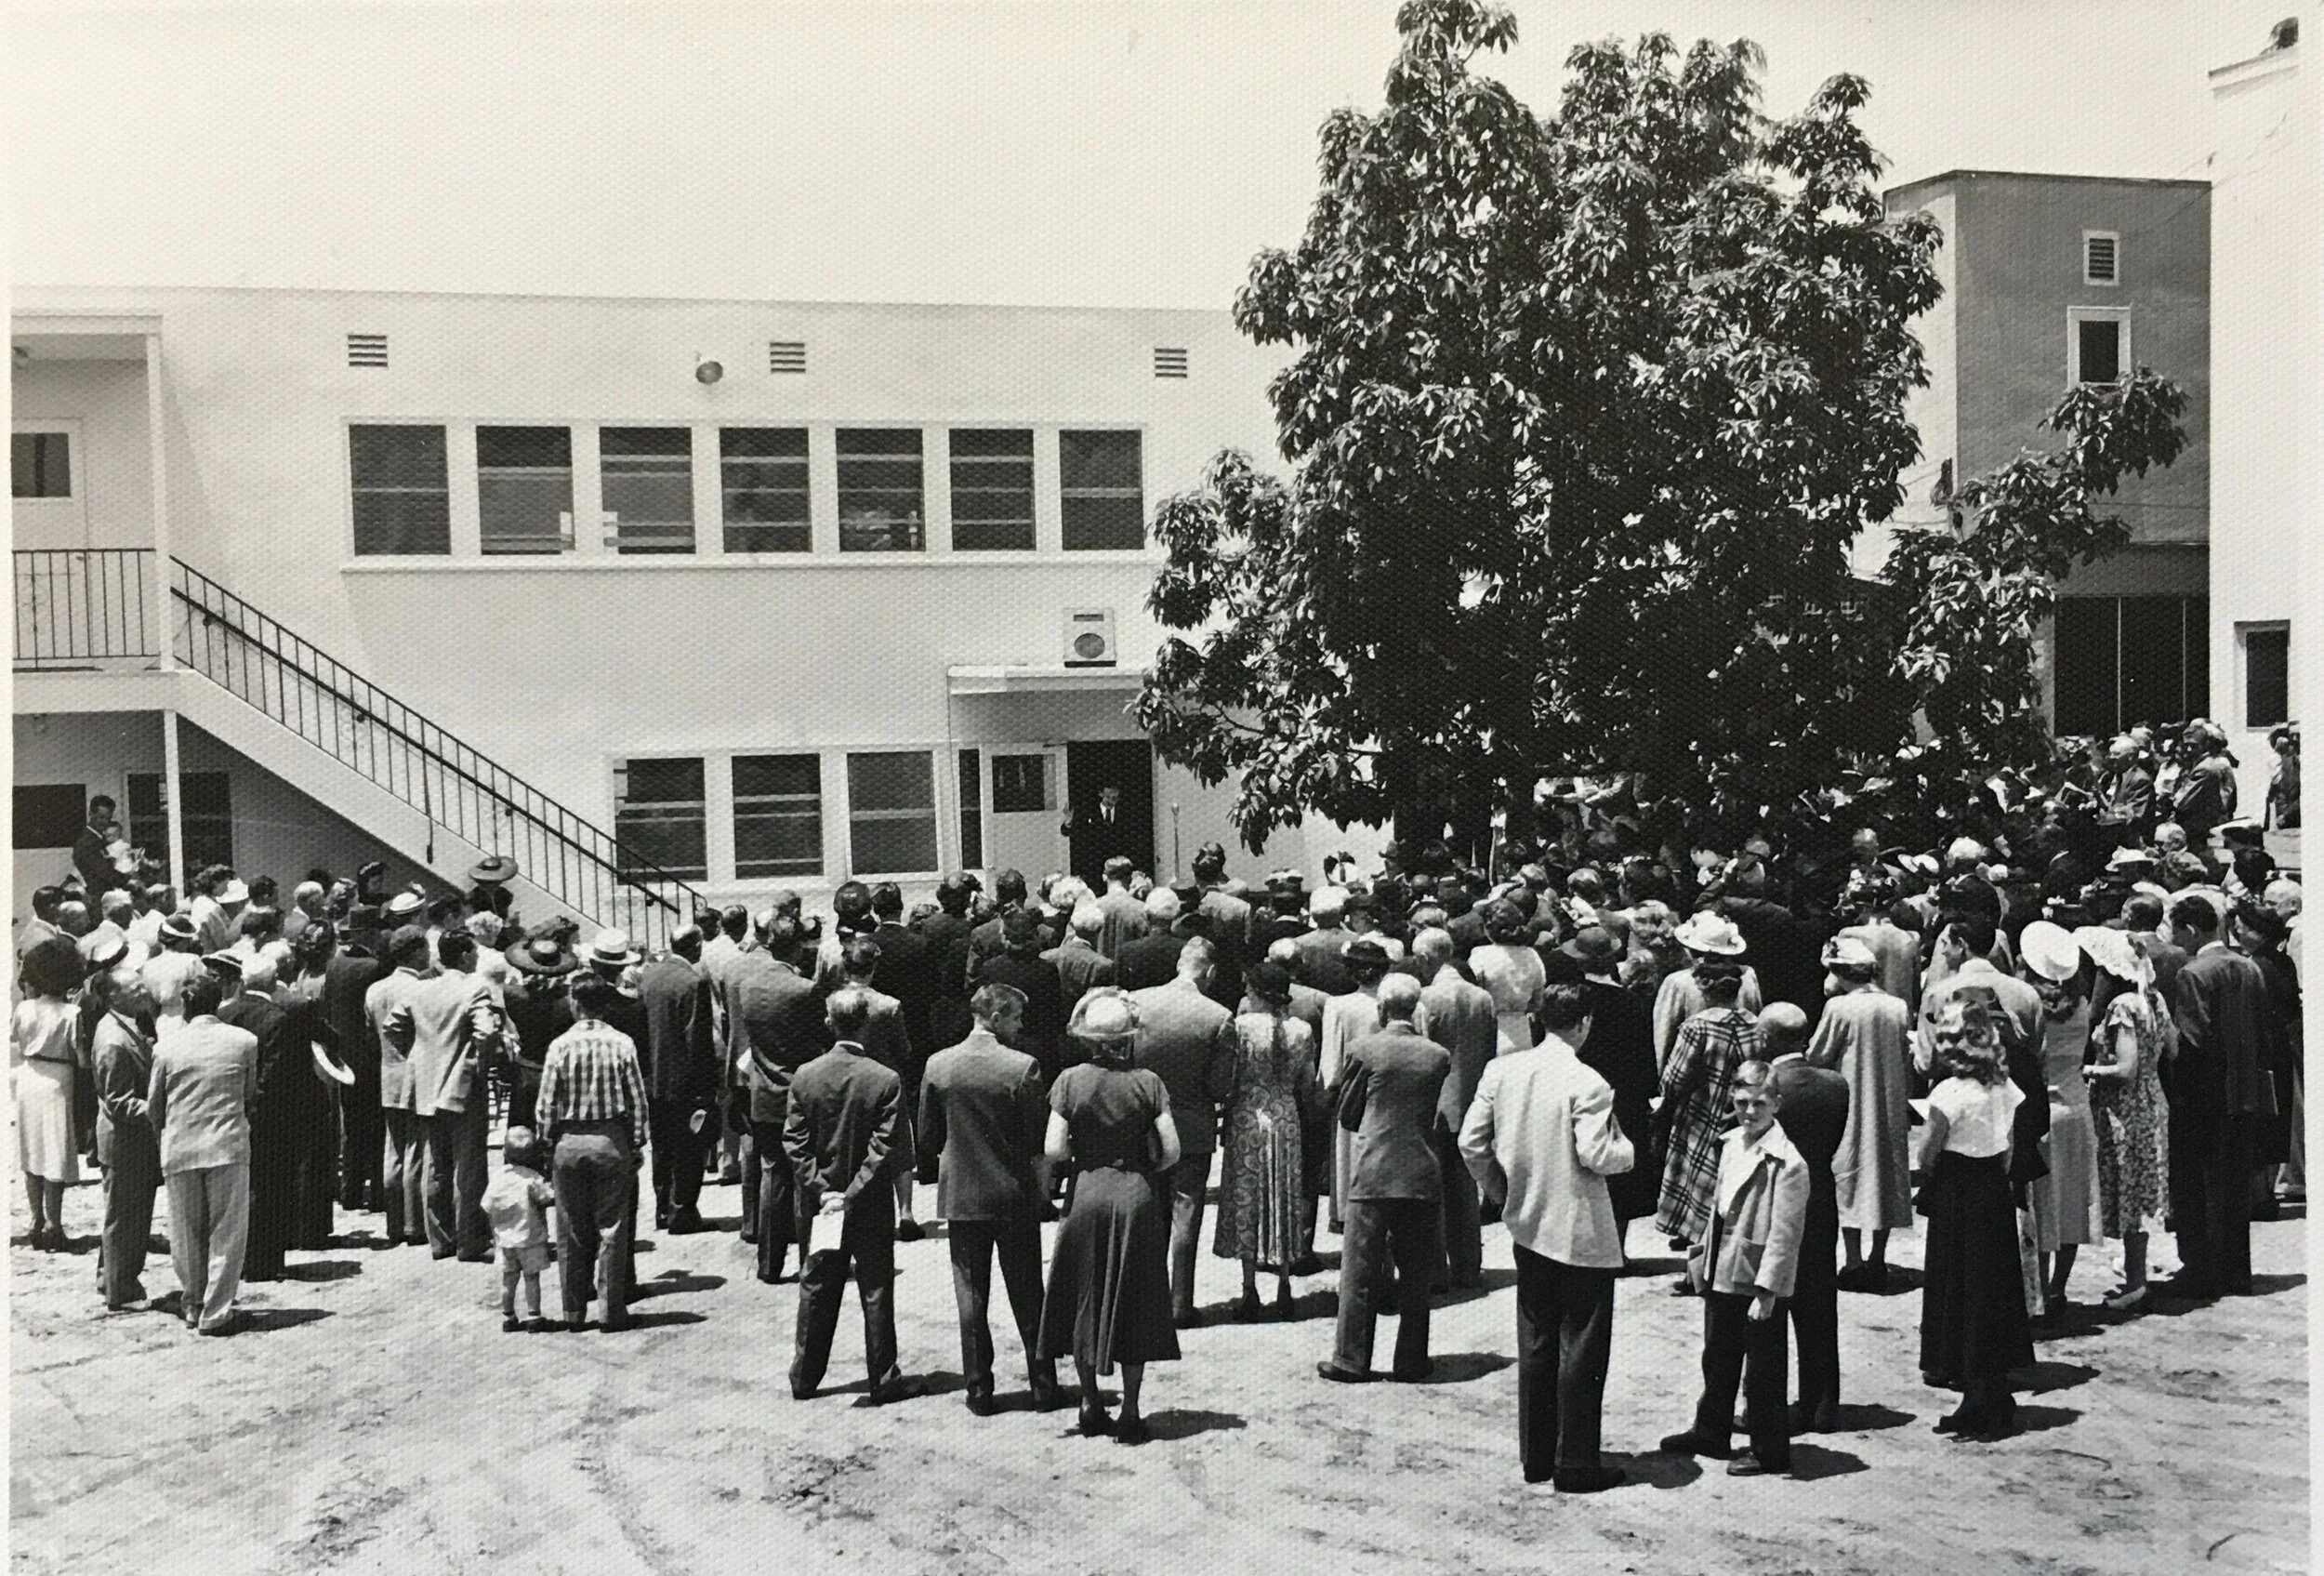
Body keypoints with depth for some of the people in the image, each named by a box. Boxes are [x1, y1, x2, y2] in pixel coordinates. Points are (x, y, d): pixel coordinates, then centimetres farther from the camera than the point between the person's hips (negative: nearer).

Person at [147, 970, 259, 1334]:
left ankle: (194, 1304, 27)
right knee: (227, 1232, 4)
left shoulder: (166, 1048, 1)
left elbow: (153, 1107, 10)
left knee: (186, 1232, 15)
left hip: (179, 1149, 1)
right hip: (229, 1145, -1)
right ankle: (216, 1313, 3)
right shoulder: (244, 1041, -1)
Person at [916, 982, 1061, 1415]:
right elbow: (1039, 1137, -9)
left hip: (960, 1196, 2)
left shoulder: (938, 1065, -4)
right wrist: (1042, 1187, 6)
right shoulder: (1022, 1068, -14)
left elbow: (927, 1136, 4)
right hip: (1015, 1197, -2)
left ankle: (979, 1390, 12)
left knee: (971, 1298, 9)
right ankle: (1043, 1387, 16)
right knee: (1027, 1297, 10)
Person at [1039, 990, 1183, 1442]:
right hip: (1138, 1199, 0)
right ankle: (1130, 1413, 11)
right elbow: (1171, 1151, -8)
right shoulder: (1147, 1082, -6)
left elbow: (1054, 1151, -10)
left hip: (1088, 1195, 0)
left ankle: (1091, 1403, 20)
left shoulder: (1071, 1081, -7)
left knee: (1083, 1300, 14)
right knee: (1134, 1305, 9)